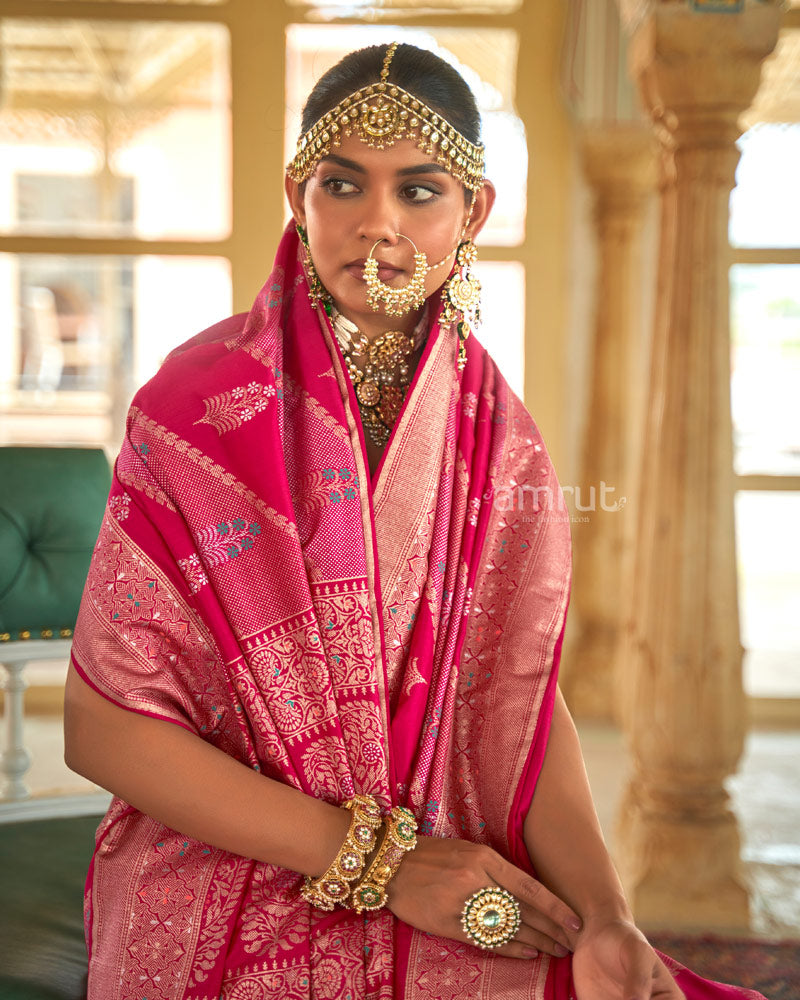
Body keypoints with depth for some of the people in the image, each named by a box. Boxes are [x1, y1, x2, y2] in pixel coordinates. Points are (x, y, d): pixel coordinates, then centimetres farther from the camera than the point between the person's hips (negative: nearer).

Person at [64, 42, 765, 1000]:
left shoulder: (495, 430, 1)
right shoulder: (198, 405, -9)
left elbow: (517, 689, 0)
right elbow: (102, 723, -11)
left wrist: (604, 918, -16)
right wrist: (377, 855, -15)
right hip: (223, 915, -3)